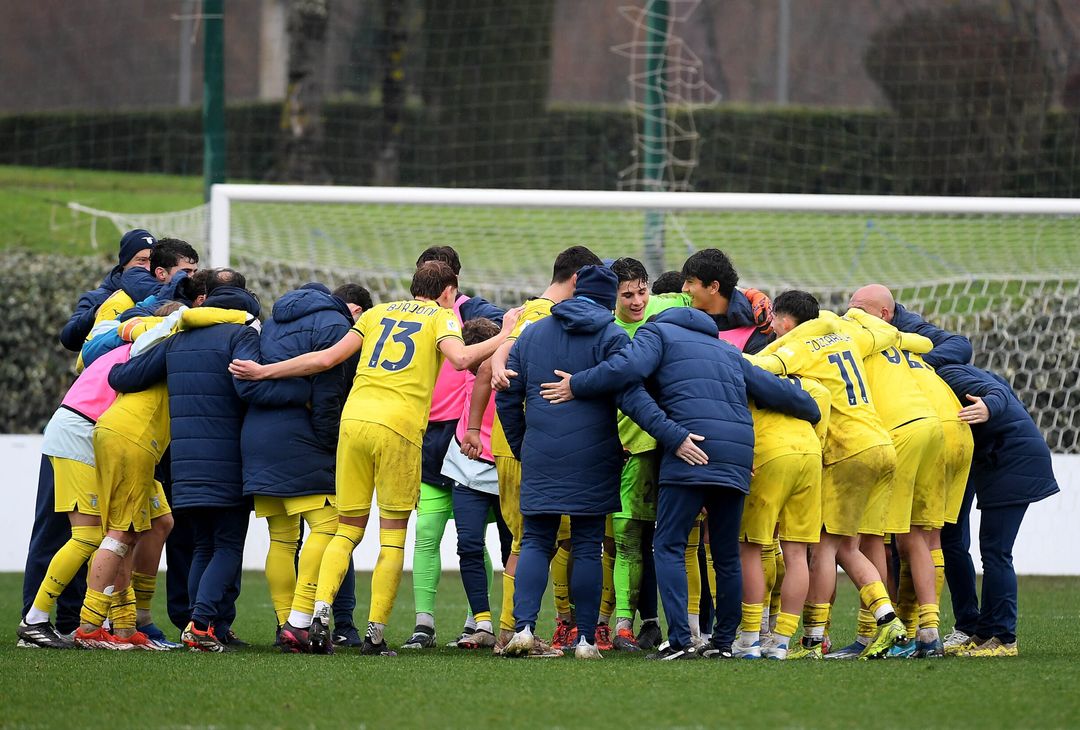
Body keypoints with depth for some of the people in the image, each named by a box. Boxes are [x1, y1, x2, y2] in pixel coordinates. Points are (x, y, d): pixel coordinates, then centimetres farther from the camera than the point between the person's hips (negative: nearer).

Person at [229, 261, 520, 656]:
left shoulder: (377, 312, 21)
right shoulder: (442, 316, 10)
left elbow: (327, 358, 16)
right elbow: (459, 358, -11)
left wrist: (263, 371, 24)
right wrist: (502, 338, 3)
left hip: (353, 419, 4)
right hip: (399, 428, -4)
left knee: (347, 530, 11)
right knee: (393, 537, 4)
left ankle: (320, 611, -8)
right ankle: (375, 634, -1)